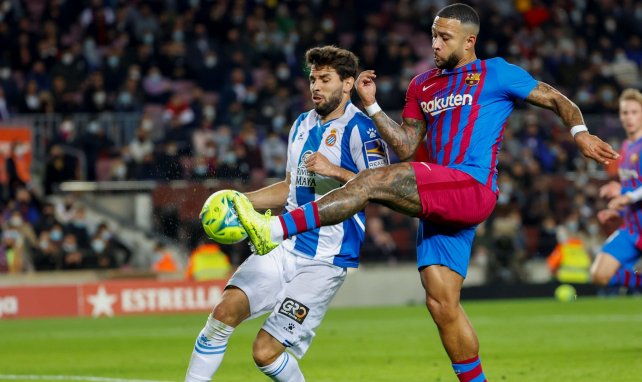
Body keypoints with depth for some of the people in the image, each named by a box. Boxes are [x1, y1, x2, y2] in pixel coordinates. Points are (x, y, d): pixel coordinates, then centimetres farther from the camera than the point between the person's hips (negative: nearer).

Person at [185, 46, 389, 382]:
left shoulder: (358, 129, -8)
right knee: (225, 310, -13)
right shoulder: (302, 125, 16)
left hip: (324, 261, -7)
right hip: (284, 248, 7)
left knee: (266, 351, -11)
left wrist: (335, 171, -25)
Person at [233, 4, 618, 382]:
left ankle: (275, 230, -31)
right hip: (439, 201, 8)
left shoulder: (496, 74, 6)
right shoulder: (423, 85, 22)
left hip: (473, 190, -8)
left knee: (373, 181, -24)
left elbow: (557, 100, 11)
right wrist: (372, 106, 9)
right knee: (442, 303, 2)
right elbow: (405, 148, 19)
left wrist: (579, 132, -8)